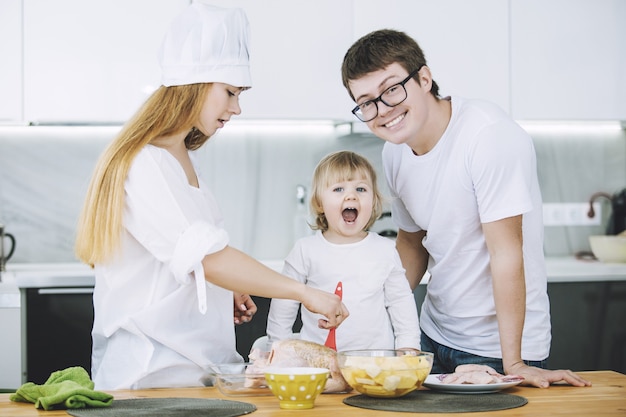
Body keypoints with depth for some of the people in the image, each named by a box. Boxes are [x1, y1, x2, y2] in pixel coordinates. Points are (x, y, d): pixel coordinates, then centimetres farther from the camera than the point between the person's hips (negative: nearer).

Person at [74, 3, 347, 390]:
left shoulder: (186, 158, 15)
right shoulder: (141, 165, -17)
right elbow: (207, 257, -27)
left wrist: (228, 293, 6)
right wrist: (304, 292, -26)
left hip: (197, 357, 9)